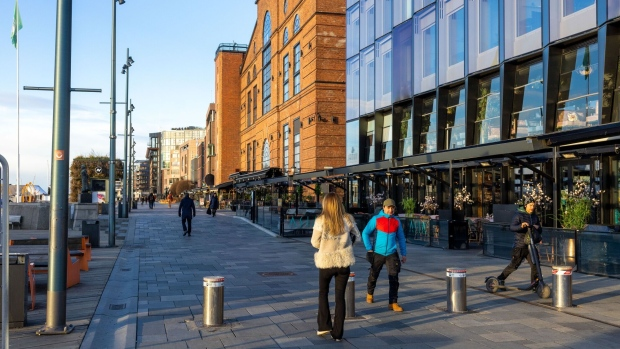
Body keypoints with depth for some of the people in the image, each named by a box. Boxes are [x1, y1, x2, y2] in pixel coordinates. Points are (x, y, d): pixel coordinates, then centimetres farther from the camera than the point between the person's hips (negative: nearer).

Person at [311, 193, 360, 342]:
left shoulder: (321, 220, -11)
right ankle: (337, 333, 12)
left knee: (323, 292, 21)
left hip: (326, 261, -1)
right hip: (344, 262, 1)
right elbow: (357, 236, 9)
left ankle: (324, 326, 15)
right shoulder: (347, 219, -5)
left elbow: (315, 242, -6)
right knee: (340, 296, 10)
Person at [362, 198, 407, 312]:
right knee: (373, 276, 15)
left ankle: (393, 303, -3)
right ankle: (370, 294, 42)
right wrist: (369, 248, -10)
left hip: (391, 254, 1)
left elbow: (401, 238, 11)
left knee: (394, 278, -8)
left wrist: (403, 253, 9)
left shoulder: (396, 221, 3)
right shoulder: (376, 219, -6)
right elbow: (365, 233, -5)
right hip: (378, 253, -1)